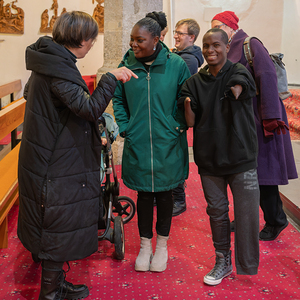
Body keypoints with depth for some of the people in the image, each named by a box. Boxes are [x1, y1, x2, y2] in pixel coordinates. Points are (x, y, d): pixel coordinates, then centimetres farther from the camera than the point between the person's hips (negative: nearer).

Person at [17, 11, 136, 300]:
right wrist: (111, 78, -23)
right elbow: (90, 109, -31)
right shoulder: (58, 69, -22)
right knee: (59, 224, 3)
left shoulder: (48, 62, 9)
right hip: (57, 165, -10)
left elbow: (30, 93, 26)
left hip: (44, 156, 10)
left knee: (54, 225, 20)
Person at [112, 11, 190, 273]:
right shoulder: (127, 65, -2)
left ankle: (162, 245, 30)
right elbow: (118, 99, 10)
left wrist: (179, 126, -3)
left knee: (164, 192, 12)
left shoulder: (175, 64, -7)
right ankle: (145, 245, 28)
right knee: (144, 194, 10)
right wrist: (125, 128, 1)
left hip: (167, 143, -1)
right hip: (138, 143, 1)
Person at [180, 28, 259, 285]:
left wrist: (236, 90, -38)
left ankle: (247, 266, 18)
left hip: (241, 157, -3)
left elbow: (238, 90, -22)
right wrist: (187, 105, -17)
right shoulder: (195, 82, 4)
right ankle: (223, 261, 31)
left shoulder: (239, 73, -3)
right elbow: (190, 122, -2)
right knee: (216, 211, 13)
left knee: (247, 214, 0)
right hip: (209, 158, 3)